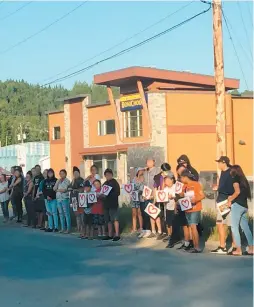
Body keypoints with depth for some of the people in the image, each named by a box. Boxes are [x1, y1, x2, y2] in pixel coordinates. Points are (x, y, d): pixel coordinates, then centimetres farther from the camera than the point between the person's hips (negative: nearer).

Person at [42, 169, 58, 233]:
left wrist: (51, 197, -11)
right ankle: (50, 227, 7)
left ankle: (56, 227, -5)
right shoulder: (45, 181, 13)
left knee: (54, 213, -7)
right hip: (47, 199, 4)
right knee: (49, 213, 4)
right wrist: (47, 196, -5)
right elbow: (43, 190, 9)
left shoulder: (55, 180, 0)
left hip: (54, 199, -4)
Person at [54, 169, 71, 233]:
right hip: (58, 199, 6)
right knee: (61, 214, 8)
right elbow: (54, 188, 8)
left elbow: (64, 189, -12)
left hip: (65, 199, -6)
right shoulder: (58, 181, 16)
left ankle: (68, 228, -5)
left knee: (66, 214, -6)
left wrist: (57, 190, 2)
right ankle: (63, 228, 14)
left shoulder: (67, 181, -3)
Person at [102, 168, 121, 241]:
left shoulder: (114, 183, -4)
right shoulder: (105, 183, 18)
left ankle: (117, 235, -8)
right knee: (108, 220, 10)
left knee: (115, 219, -9)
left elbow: (117, 193, -13)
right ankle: (110, 235, 16)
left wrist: (108, 194, -21)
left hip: (113, 204, -8)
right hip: (106, 204, 8)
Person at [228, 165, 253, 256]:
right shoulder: (243, 179, 19)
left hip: (237, 205, -8)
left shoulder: (235, 178, -3)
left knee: (234, 227, -5)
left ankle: (238, 250, -9)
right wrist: (232, 197, 16)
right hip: (244, 206, 8)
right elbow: (245, 193, 15)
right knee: (245, 227, 11)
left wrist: (230, 200, -4)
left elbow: (237, 191, -15)